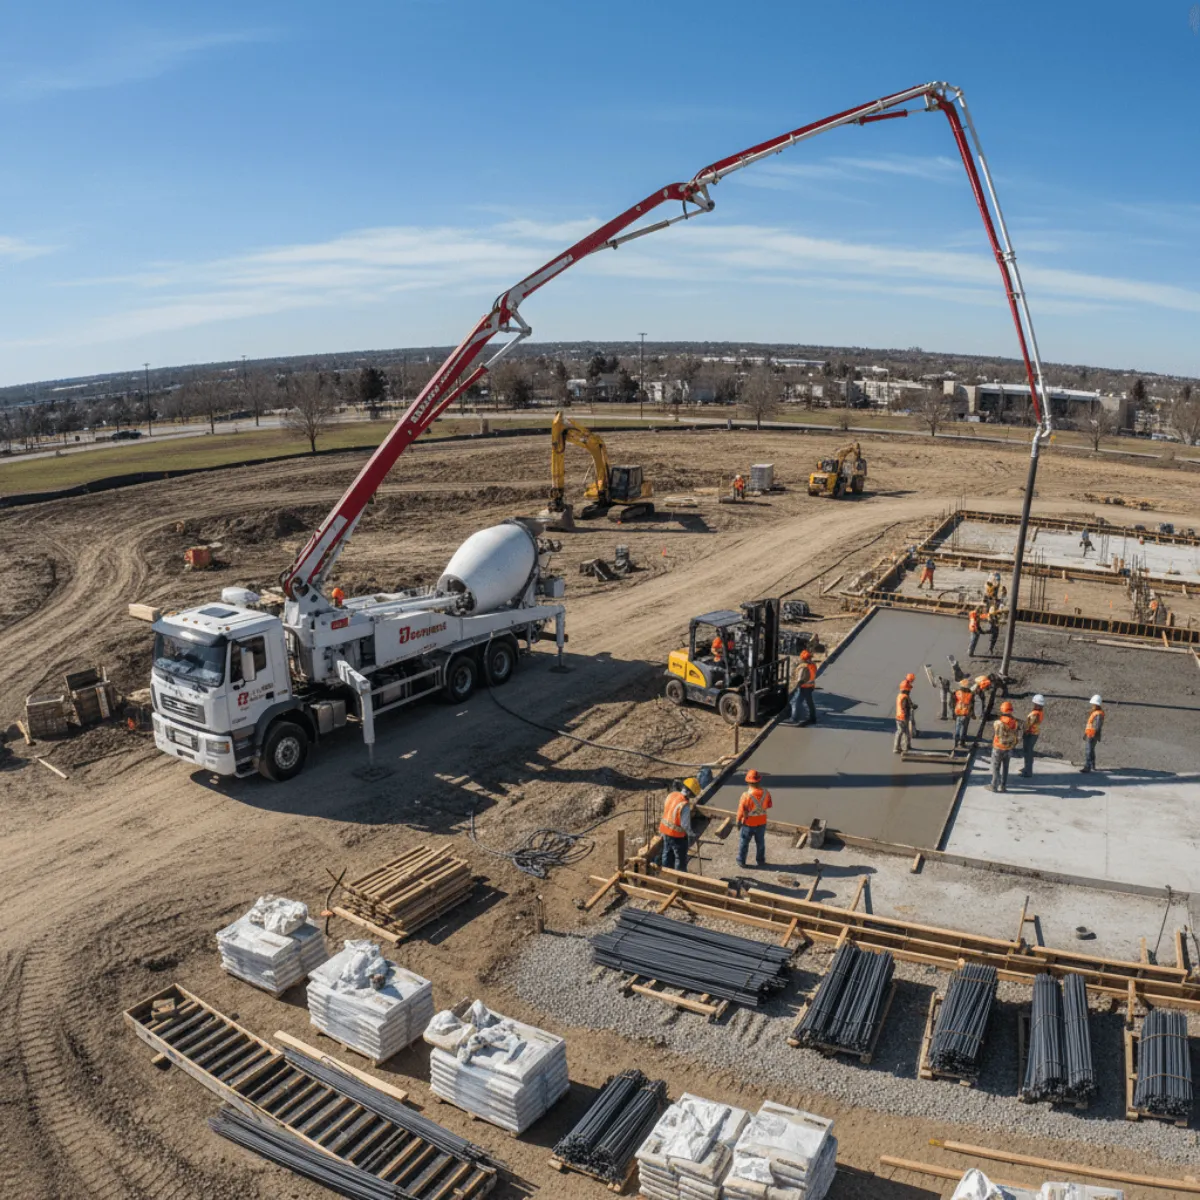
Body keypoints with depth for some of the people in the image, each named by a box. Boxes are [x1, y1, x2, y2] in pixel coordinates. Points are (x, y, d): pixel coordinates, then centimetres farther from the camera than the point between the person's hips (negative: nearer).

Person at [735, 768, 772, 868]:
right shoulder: (766, 793, -17)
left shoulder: (746, 795, -30)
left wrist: (738, 822, -4)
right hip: (761, 823, 3)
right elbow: (769, 805, 1)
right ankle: (761, 861, 38)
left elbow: (741, 811, -20)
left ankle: (741, 861, 31)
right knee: (760, 842, 23)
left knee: (743, 842, 18)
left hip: (748, 824, -3)